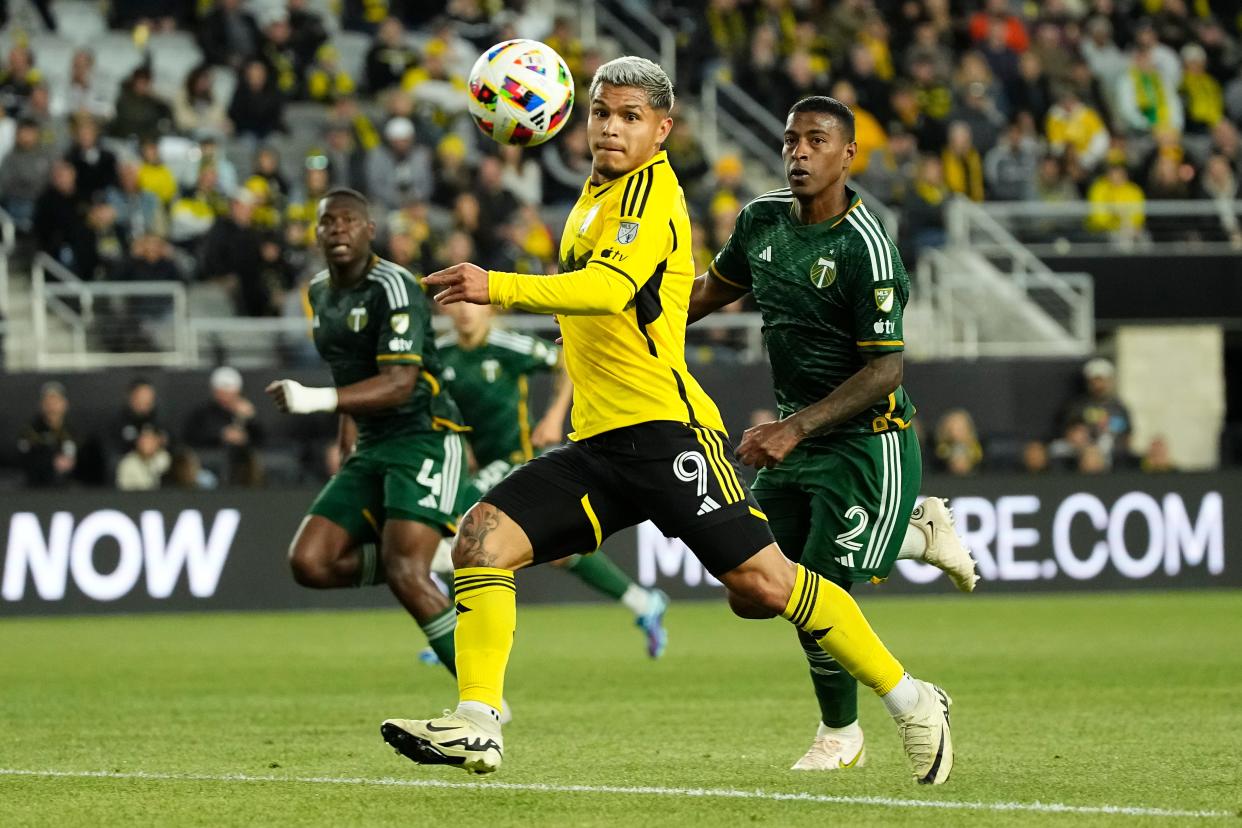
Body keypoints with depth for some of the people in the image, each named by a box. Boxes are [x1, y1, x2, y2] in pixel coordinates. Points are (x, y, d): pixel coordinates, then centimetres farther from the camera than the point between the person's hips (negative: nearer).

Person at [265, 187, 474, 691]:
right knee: (309, 563, -8)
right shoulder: (320, 293, 13)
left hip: (424, 438, -8)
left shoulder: (393, 287, -14)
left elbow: (399, 384, -24)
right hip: (371, 450, 8)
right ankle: (423, 566, 12)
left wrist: (320, 400, -36)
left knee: (406, 575, -22)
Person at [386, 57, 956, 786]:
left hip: (662, 426, -8)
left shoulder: (651, 189, -9)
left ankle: (911, 703, 1)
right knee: (483, 537, -8)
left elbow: (609, 288, -27)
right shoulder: (597, 195, 19)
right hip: (597, 443, 8)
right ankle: (477, 725, -11)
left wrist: (498, 288, -37)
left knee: (760, 578, -12)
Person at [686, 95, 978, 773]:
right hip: (795, 439, 8)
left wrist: (795, 429, -26)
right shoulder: (761, 220, 2)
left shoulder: (864, 248, -20)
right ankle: (917, 534, 23)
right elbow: (714, 289, 21)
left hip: (866, 440, -7)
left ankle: (840, 734, 16)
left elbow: (885, 369, -21)